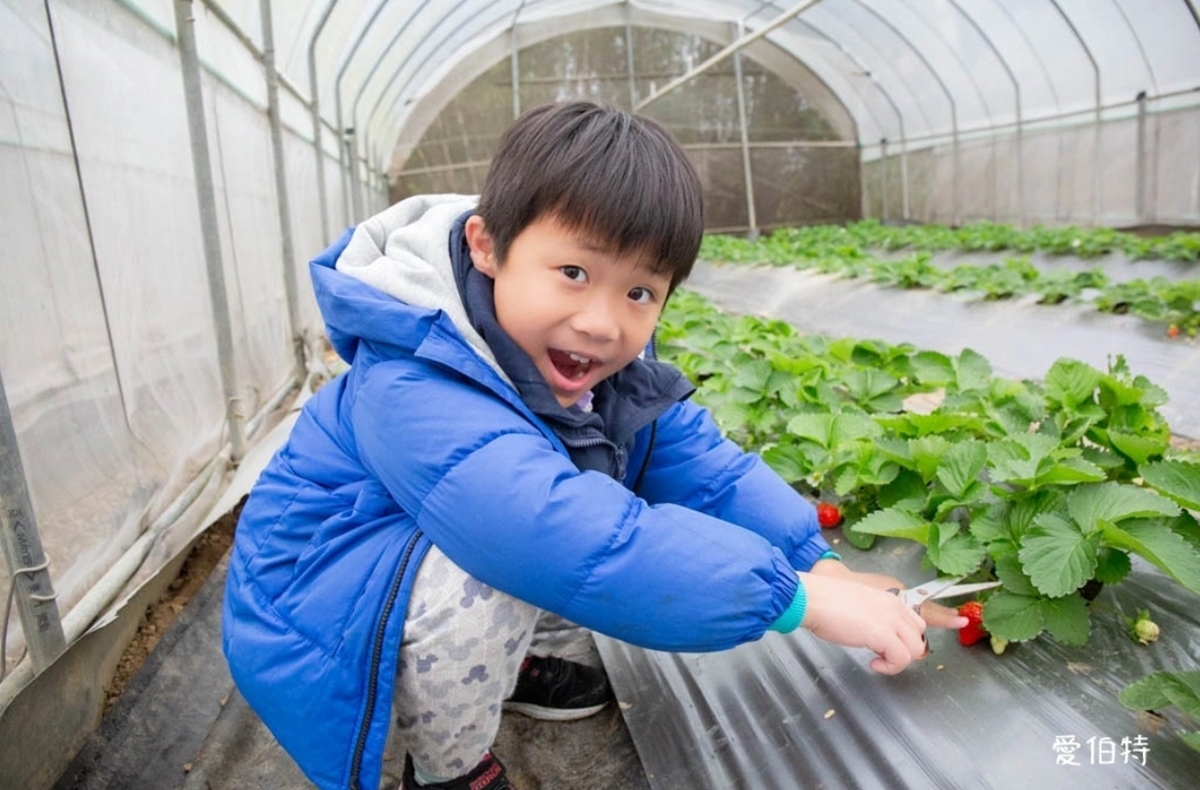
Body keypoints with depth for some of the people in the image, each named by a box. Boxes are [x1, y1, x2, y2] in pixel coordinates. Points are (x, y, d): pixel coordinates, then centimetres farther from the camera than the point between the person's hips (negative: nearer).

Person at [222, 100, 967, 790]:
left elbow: (705, 468, -10)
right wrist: (795, 595, -40)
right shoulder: (412, 393, -37)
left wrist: (818, 561, -24)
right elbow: (583, 545, -47)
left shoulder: (609, 364, -10)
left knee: (626, 507, -1)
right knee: (494, 574, -36)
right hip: (312, 618, -6)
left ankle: (528, 661, 15)